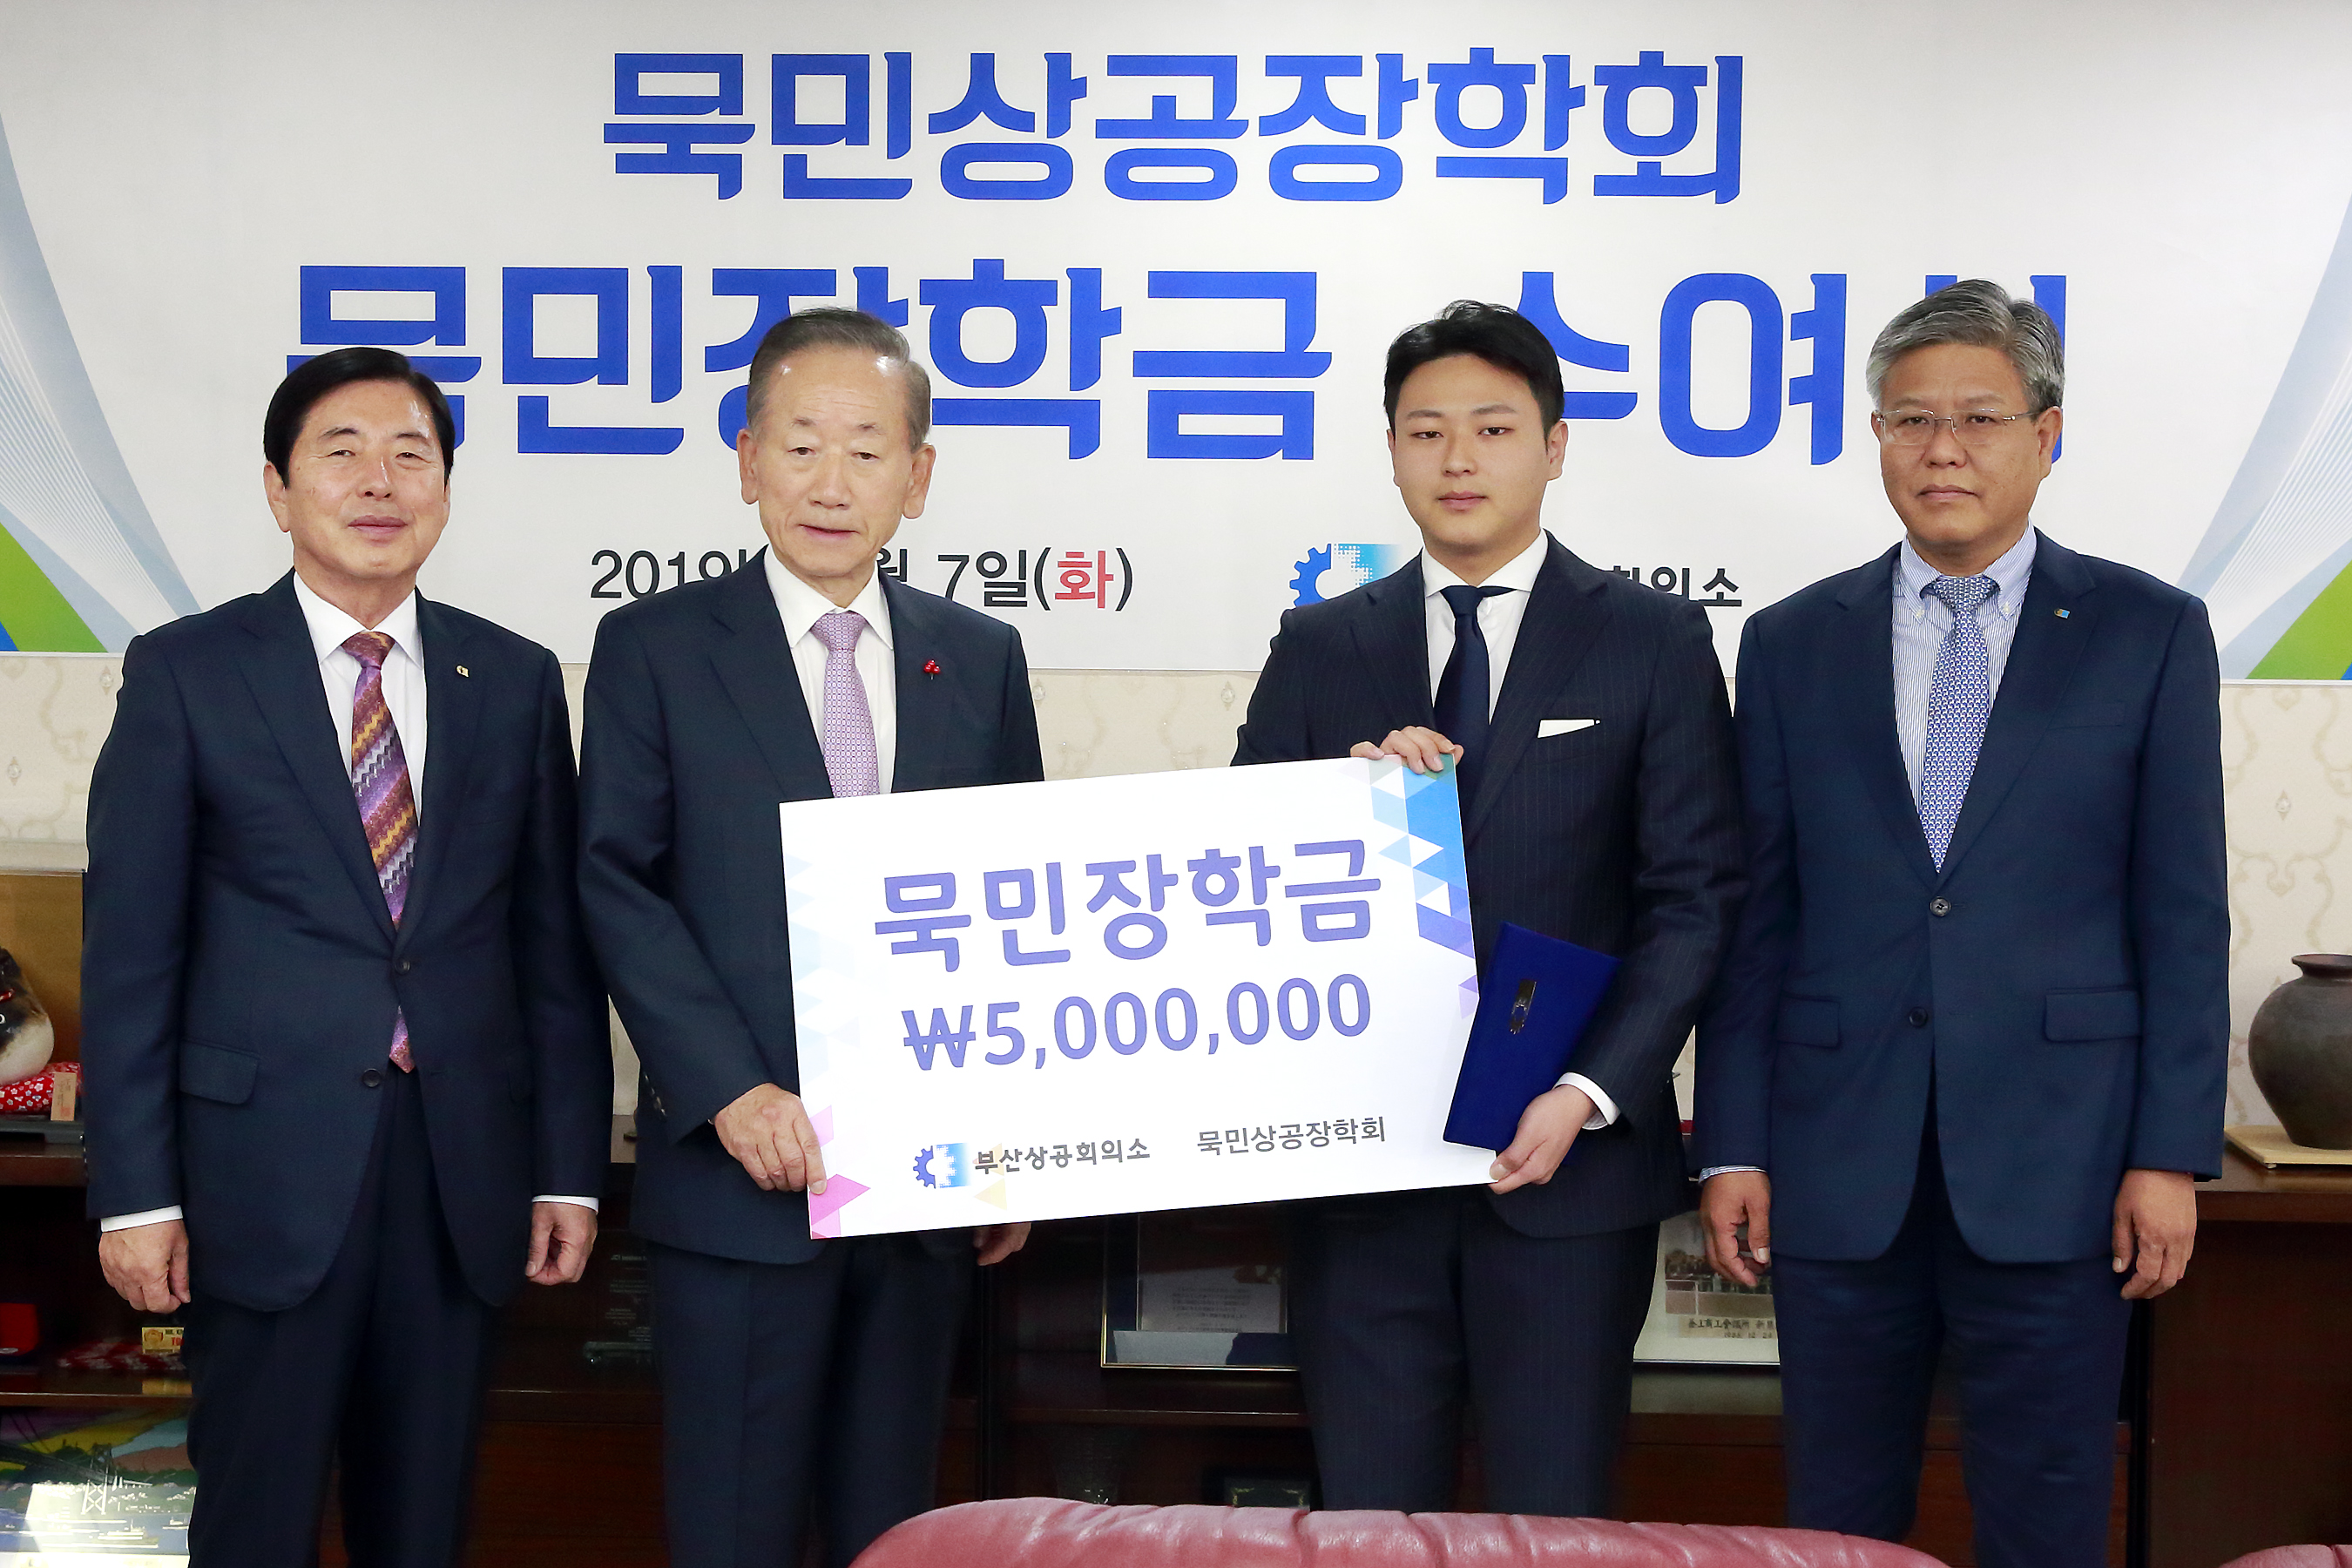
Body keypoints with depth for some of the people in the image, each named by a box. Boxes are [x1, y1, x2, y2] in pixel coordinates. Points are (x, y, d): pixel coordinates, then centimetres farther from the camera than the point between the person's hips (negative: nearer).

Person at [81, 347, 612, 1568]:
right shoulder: (184, 673, -1)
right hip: (268, 1170, -2)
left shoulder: (515, 680, 7)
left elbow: (555, 939, 7)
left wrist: (571, 1168, 4)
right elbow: (130, 947, -2)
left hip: (466, 1173, 3)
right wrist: (135, 1191, -6)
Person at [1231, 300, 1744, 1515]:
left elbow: (1693, 900, -2)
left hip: (1569, 1156, -2)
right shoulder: (1320, 648, 9)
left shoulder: (1653, 641, 2)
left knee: (1552, 1519, 7)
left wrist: (1588, 1094, -14)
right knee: (1367, 1519, 8)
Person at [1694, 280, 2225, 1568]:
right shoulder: (1792, 643, 7)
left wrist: (2172, 1152, -4)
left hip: (2051, 1160, -1)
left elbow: (2182, 914, 1)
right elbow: (1758, 915, 6)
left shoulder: (2148, 633, 3)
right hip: (1838, 1164, 2)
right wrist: (1731, 1144, 2)